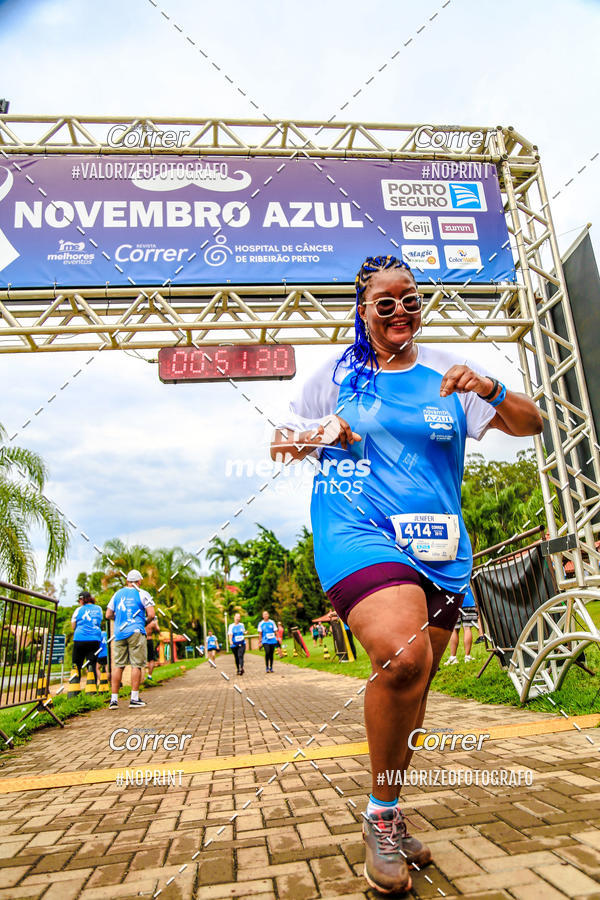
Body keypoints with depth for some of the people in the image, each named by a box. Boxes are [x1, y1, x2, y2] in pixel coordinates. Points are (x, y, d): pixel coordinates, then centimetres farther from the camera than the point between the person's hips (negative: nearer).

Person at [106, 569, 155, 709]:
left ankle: (114, 699, 8)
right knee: (136, 665, -1)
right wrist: (145, 620, 11)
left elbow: (108, 615, 13)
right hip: (135, 632, -4)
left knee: (118, 665, 7)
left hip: (119, 633, 5)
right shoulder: (142, 594, -2)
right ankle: (134, 698, -1)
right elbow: (151, 614, -8)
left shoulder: (117, 594, 12)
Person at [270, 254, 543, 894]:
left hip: (439, 548, 4)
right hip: (357, 531, -3)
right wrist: (309, 439, -10)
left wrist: (489, 389, -12)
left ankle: (388, 818, 35)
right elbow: (284, 440, 13)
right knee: (403, 657, -28)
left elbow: (530, 424, 8)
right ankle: (381, 817, -1)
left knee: (412, 687, 11)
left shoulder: (446, 371, 10)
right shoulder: (336, 373, 6)